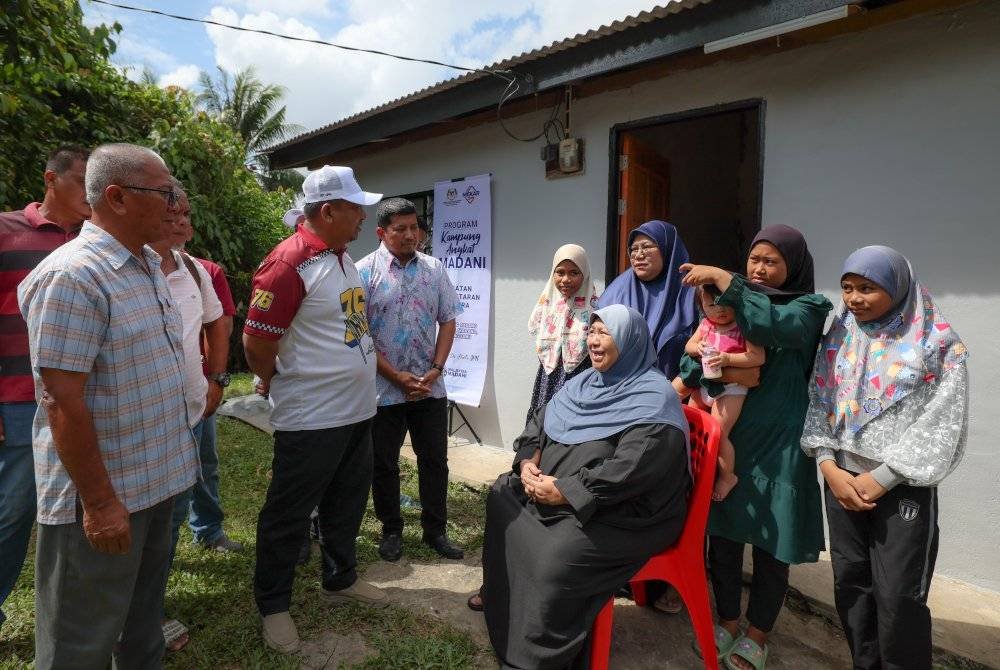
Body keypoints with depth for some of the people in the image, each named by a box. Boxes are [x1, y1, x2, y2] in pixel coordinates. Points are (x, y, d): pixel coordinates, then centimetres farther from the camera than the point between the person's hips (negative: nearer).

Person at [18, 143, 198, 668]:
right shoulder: (73, 276, -20)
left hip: (156, 481, 8)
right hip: (103, 497, -8)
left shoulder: (149, 267, 8)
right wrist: (98, 501, -20)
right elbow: (61, 401, -22)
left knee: (144, 614, 24)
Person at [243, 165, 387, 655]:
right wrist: (277, 386, 0)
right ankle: (273, 605, 27)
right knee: (288, 516, 9)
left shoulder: (344, 257, 9)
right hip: (311, 418, -8)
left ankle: (340, 580, 40)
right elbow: (256, 344, -17)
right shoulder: (289, 263, -19)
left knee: (346, 504, 21)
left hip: (357, 411, 8)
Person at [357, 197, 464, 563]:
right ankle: (391, 531, 30)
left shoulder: (434, 269, 4)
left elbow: (447, 321, 6)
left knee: (435, 460, 11)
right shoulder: (365, 271, -7)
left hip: (430, 387, 3)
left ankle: (436, 530, 27)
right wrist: (396, 375, -13)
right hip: (384, 389, -3)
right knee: (384, 464, 11)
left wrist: (436, 369, -6)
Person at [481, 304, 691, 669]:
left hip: (622, 512, -9)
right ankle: (500, 594, 19)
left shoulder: (654, 399, -18)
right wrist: (528, 461, -9)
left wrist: (563, 491, -25)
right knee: (502, 494, 3)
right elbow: (540, 422, 11)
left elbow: (629, 469, -28)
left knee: (556, 557, -28)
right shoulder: (586, 381, 10)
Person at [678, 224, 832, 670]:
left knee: (771, 540, 7)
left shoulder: (808, 308, -3)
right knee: (722, 530, 10)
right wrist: (676, 386, -15)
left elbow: (774, 325, -27)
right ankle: (727, 620, 30)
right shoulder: (735, 302, 10)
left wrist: (721, 278, -25)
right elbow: (702, 352, 4)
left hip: (777, 442, -3)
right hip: (726, 433, 4)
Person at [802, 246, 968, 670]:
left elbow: (941, 426, -11)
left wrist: (881, 478, -14)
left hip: (904, 487, -4)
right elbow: (818, 405, 5)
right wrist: (829, 467, -6)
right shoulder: (838, 338, 6)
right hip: (843, 481, 4)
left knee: (899, 597, -1)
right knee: (850, 585, 13)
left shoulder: (937, 343, -7)